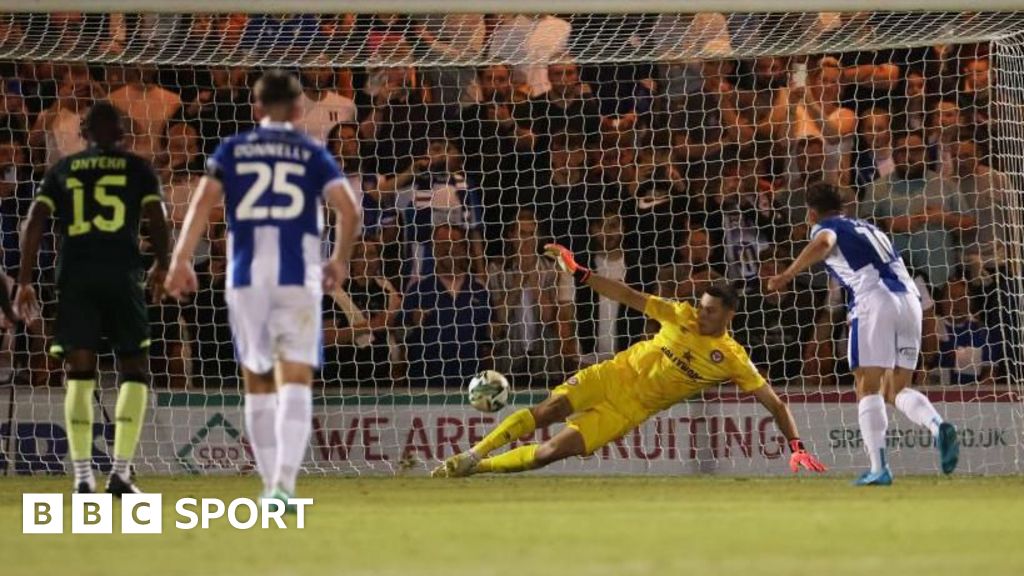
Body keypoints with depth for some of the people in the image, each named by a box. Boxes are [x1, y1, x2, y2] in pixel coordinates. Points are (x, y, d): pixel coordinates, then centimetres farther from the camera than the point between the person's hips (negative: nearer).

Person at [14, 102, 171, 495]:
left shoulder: (62, 171, 14)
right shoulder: (138, 169, 9)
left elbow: (34, 223, 4)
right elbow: (157, 222, 0)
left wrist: (25, 281, 5)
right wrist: (161, 266, 18)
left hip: (74, 275, 2)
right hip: (122, 274, -2)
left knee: (79, 375, 5)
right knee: (134, 371, 7)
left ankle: (83, 475, -4)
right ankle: (120, 472, -5)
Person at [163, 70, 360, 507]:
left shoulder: (232, 150, 10)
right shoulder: (312, 154, 8)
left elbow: (204, 201, -3)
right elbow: (349, 211, -2)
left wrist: (181, 261, -5)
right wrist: (340, 260, 14)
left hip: (246, 278, 2)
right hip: (298, 276, -2)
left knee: (257, 381, 15)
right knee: (295, 379, -7)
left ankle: (271, 483, 19)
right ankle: (284, 482, -24)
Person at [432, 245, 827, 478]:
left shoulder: (733, 361, -8)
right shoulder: (683, 316, -1)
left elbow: (774, 403, -8)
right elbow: (628, 297, -2)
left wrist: (796, 447, -20)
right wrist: (578, 273, -10)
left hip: (631, 409, -2)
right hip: (615, 375, 2)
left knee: (555, 450, -18)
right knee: (549, 410, -24)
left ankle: (477, 467, -9)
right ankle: (472, 455, -15)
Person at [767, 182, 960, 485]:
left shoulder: (825, 227, 11)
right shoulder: (868, 228, 32)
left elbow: (823, 243, -14)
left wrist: (788, 274, -18)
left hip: (875, 300, -6)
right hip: (910, 298, 6)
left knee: (868, 388, -3)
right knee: (897, 389, 11)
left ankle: (879, 468, -14)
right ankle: (939, 426, -17)